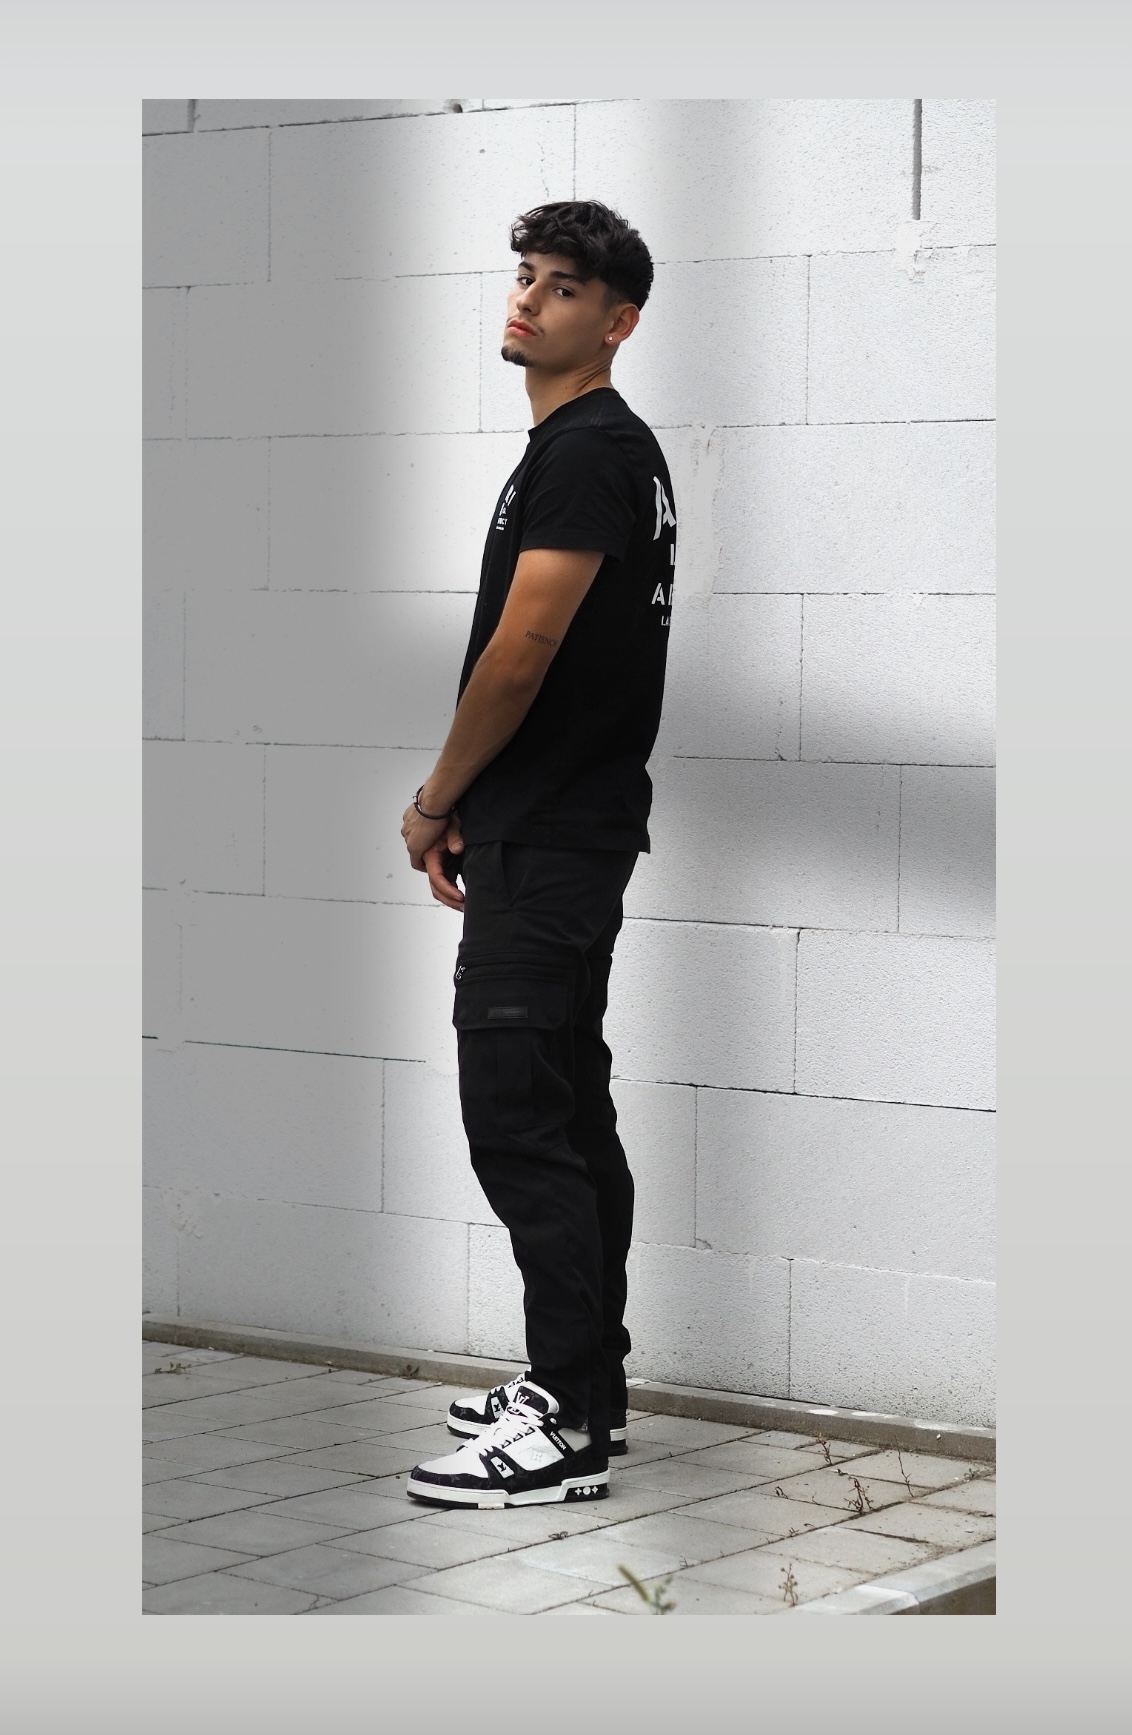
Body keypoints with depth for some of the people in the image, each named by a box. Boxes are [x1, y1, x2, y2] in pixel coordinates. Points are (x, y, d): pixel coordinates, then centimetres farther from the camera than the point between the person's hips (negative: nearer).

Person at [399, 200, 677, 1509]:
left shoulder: (586, 449, -16)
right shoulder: (589, 447, 19)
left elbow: (519, 660, -20)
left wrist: (436, 802, -6)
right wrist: (471, 808, 20)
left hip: (549, 839, -11)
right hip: (563, 826, 11)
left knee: (519, 1118, -12)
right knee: (566, 1116, 14)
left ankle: (568, 1426, -10)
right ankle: (582, 1384, 21)